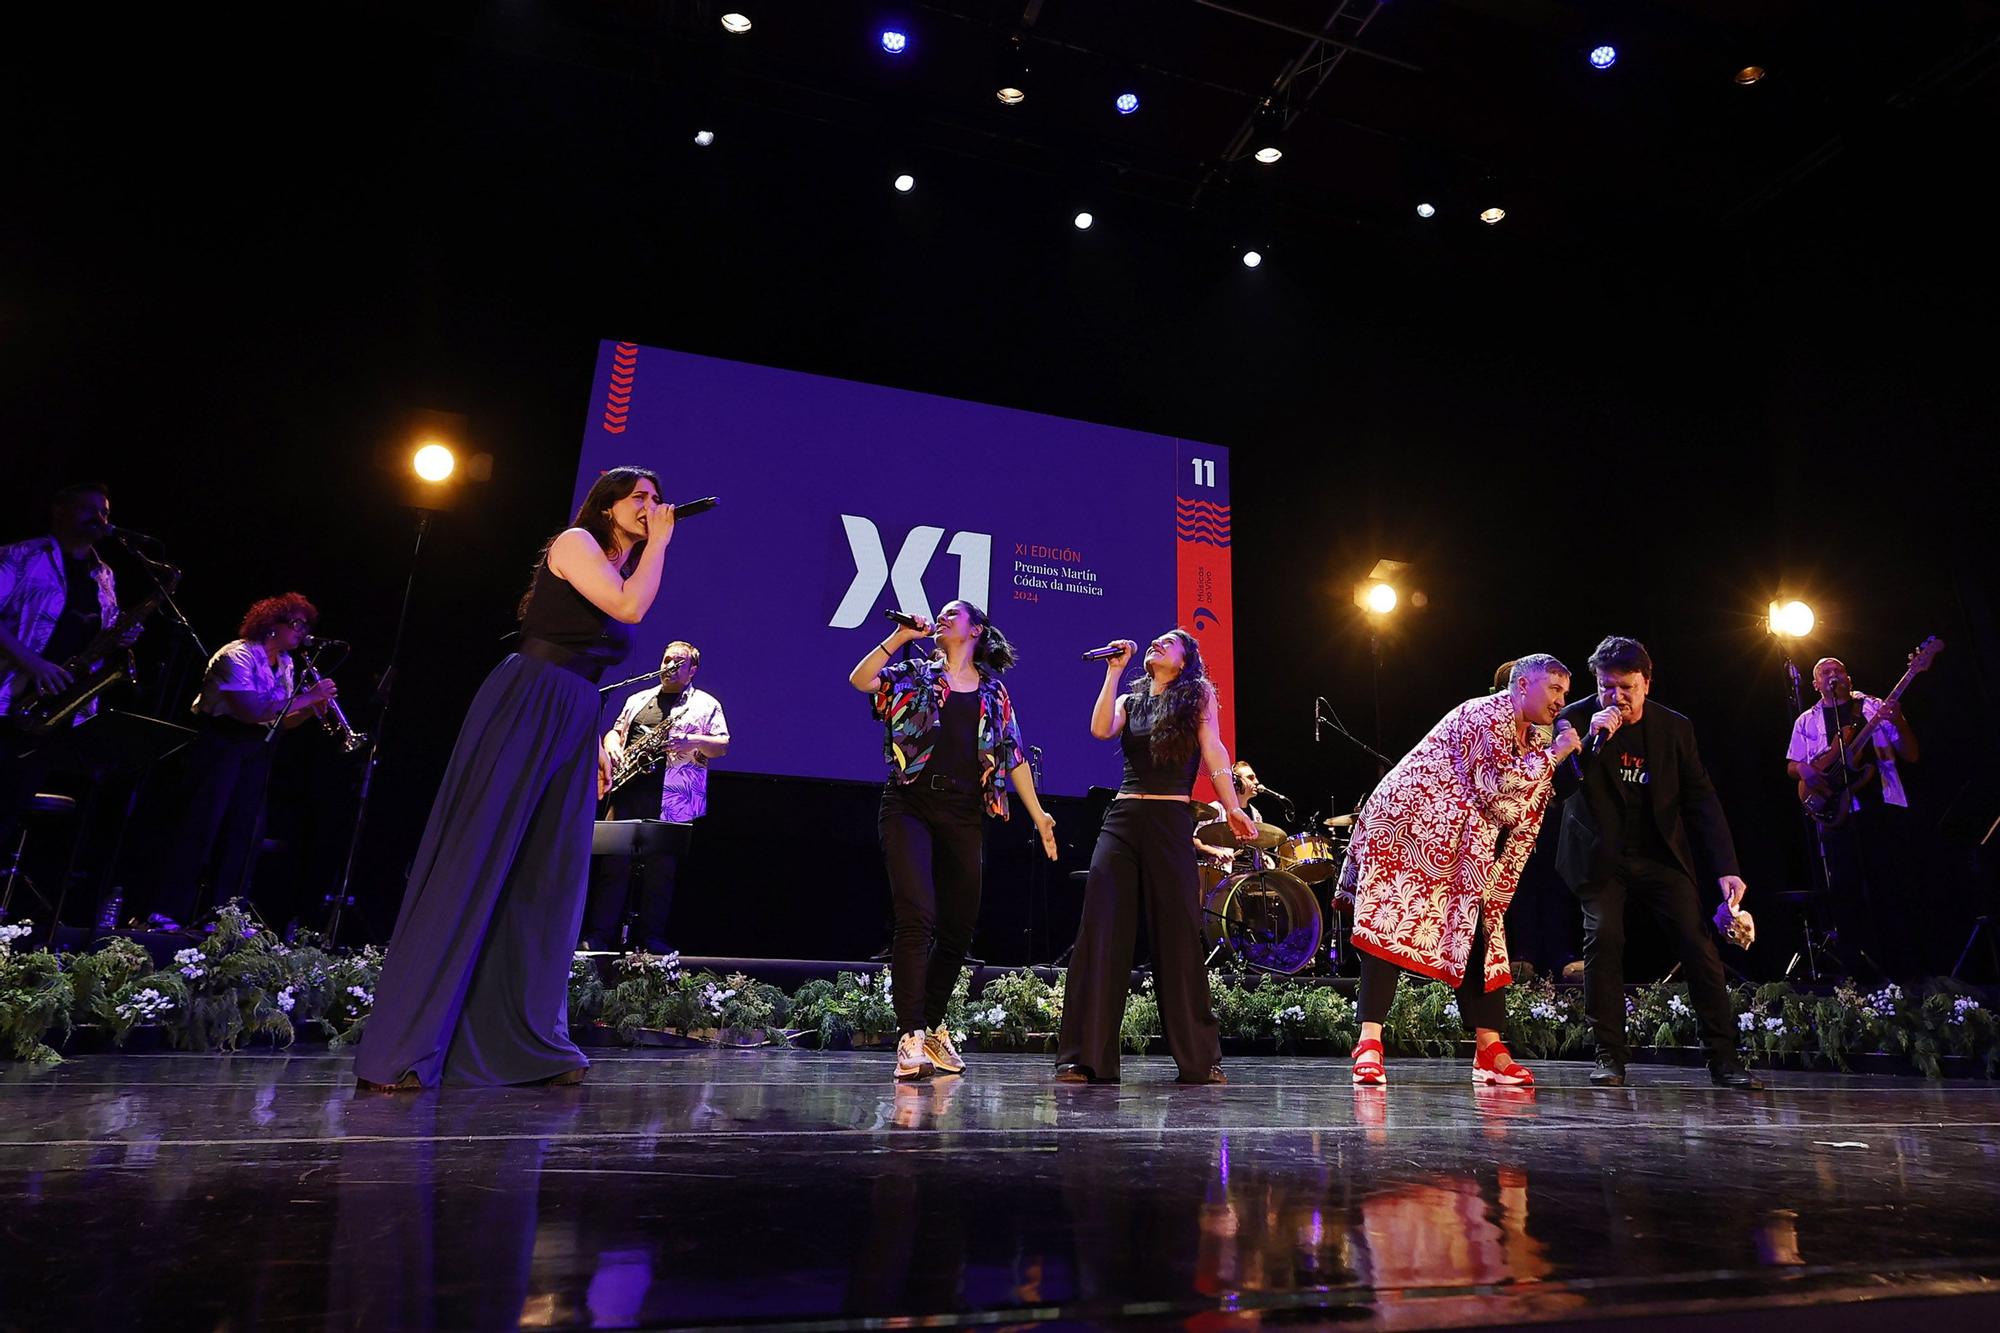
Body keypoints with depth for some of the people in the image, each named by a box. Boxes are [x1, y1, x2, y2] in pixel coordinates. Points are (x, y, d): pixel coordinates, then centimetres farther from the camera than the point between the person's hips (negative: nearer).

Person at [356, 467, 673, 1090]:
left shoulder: (624, 567, 21)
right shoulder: (575, 542, -2)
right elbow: (628, 607, -18)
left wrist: (598, 741, 17)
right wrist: (657, 544, -5)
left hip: (571, 730, 8)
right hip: (520, 710, -8)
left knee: (547, 883, 6)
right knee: (468, 867, -9)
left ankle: (531, 1041, 11)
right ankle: (399, 1047, -3)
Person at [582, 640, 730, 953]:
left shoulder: (706, 704, 9)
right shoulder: (638, 699, 22)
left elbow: (722, 746, 3)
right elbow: (615, 731, 25)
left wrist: (693, 741, -15)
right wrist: (612, 748, 3)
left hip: (672, 800, -3)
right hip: (628, 789, 3)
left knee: (661, 868, -1)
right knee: (613, 862, 0)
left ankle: (652, 937, 6)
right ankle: (599, 933, 4)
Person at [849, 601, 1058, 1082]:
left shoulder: (993, 692, 16)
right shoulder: (914, 674, 11)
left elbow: (1013, 755, 14)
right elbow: (860, 679, -6)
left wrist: (1038, 814, 9)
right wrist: (900, 636, -6)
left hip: (962, 815, 3)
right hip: (910, 806, -3)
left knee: (959, 927, 7)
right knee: (917, 918, -16)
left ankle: (933, 1025, 25)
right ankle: (910, 1038, -14)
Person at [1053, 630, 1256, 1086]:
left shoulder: (1198, 697, 12)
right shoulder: (1129, 700, 18)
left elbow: (1213, 752, 0)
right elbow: (1100, 729, -2)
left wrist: (1233, 807, -12)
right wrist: (1113, 670, 2)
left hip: (1172, 822, -2)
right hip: (1121, 819, 3)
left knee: (1179, 937, -1)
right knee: (1100, 932, -5)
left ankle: (1200, 1059, 9)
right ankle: (1085, 1056, -2)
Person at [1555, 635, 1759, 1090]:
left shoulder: (1675, 727, -1)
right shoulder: (1577, 719, -7)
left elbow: (1701, 798, 0)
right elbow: (1559, 787, -15)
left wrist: (1726, 868, -8)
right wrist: (1593, 741, -29)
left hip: (1661, 854, 2)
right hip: (1600, 856, -2)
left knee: (1698, 941, -8)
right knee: (1603, 938, -14)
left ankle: (1723, 1058, 2)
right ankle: (1610, 1054, -4)